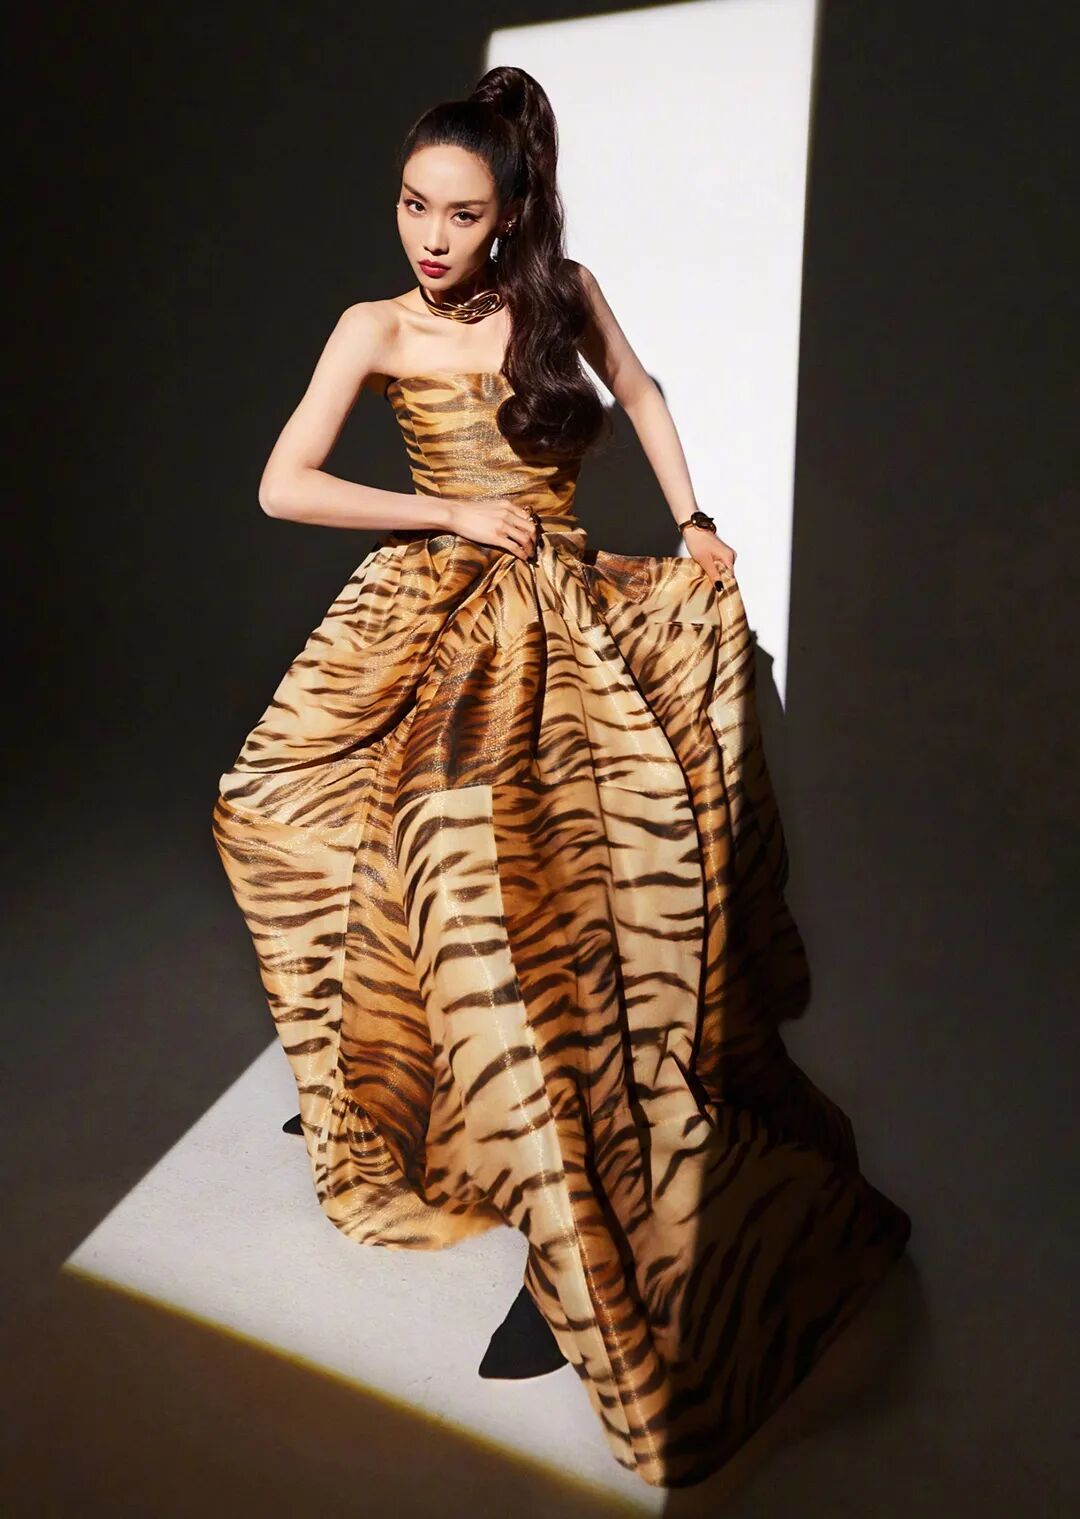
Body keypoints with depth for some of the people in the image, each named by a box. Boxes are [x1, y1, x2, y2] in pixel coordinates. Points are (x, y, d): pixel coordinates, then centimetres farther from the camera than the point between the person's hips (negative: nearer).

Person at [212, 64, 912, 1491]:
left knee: (571, 885, -15)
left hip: (568, 621, 0)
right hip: (438, 616, 0)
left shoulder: (564, 292, 6)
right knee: (470, 862, -10)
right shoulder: (377, 328, 1)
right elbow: (282, 487, -6)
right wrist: (458, 514, -9)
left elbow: (640, 392, 23)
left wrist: (693, 524, 14)